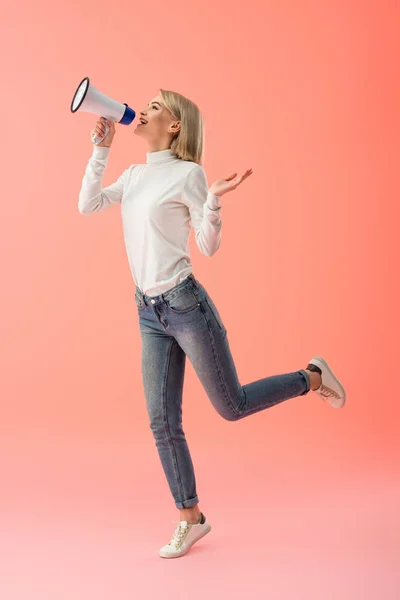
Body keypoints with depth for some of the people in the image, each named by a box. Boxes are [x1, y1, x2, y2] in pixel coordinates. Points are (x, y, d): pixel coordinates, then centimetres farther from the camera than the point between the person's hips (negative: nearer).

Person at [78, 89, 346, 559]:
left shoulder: (188, 173, -9)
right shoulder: (134, 174, 12)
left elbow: (208, 247, -8)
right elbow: (88, 205, 6)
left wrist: (213, 201, -25)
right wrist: (101, 149, 3)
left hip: (185, 305, -6)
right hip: (149, 312, 6)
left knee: (232, 406, 4)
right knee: (162, 420, 6)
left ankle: (313, 378, 26)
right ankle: (190, 519, 21)